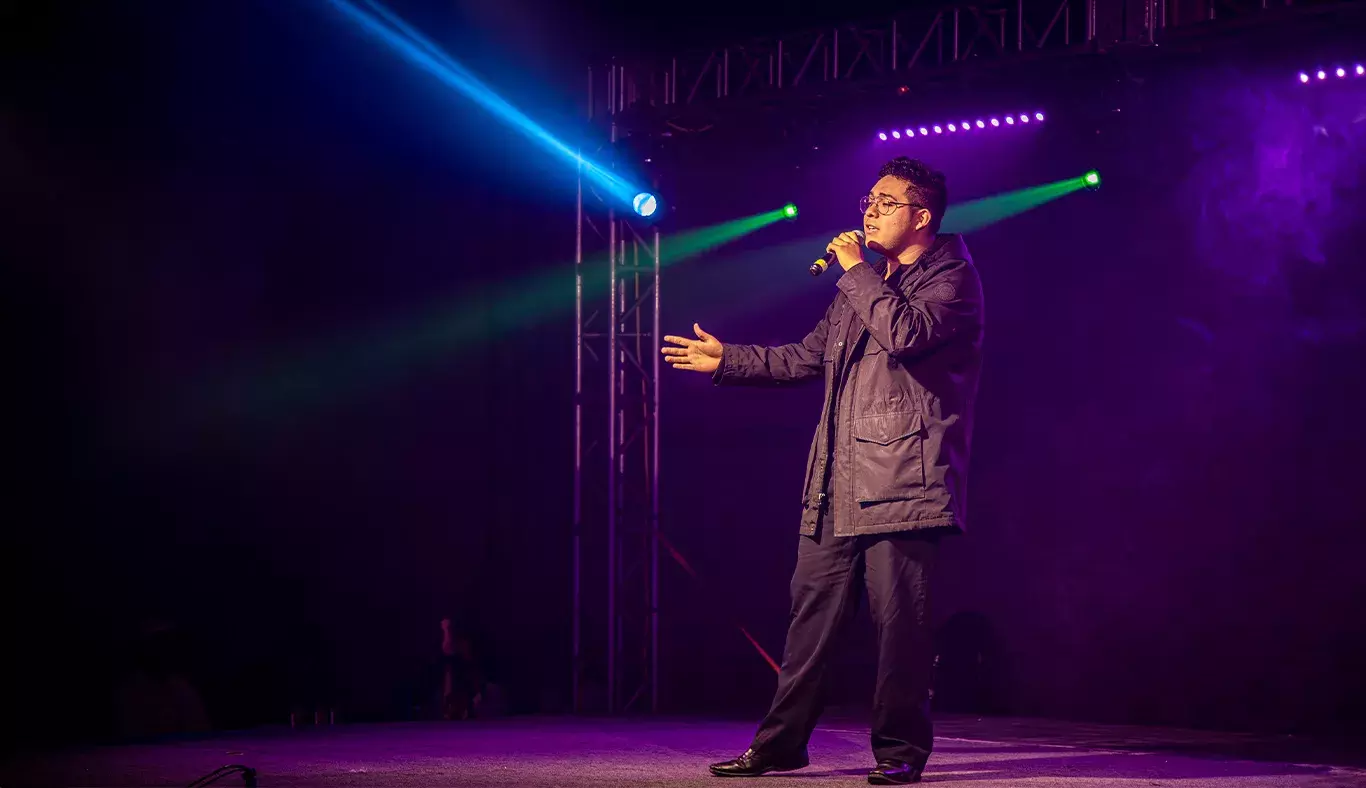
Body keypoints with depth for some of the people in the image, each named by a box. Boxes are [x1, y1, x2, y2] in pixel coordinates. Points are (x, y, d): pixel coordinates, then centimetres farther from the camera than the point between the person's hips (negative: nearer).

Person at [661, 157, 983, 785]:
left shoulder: (952, 278, -2)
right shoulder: (863, 285, 22)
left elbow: (906, 334, -21)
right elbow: (807, 357, 29)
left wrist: (858, 272, -10)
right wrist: (727, 360, 25)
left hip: (901, 480, -8)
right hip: (838, 485, 8)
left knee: (899, 618, -6)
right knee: (812, 612, 8)